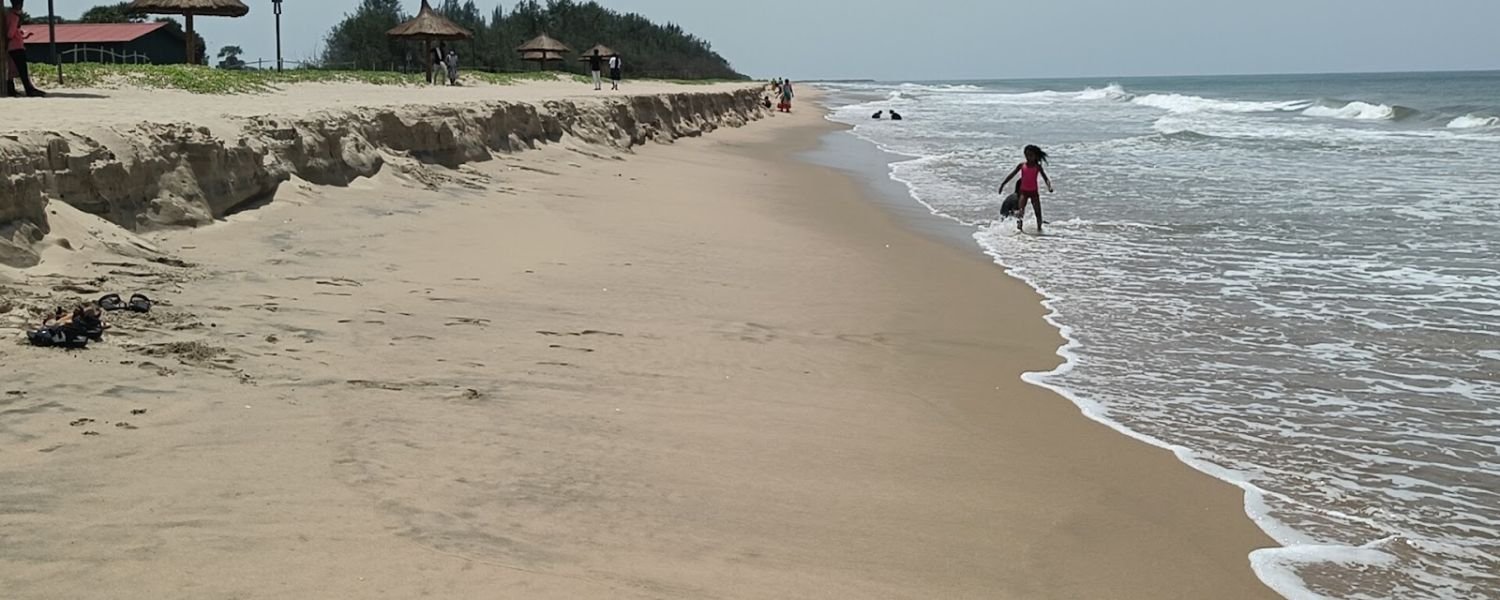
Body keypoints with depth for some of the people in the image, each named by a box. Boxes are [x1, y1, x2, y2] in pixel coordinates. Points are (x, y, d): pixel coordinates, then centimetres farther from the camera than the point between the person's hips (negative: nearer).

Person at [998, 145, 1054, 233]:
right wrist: (1003, 184, 1)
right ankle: (1019, 227, -26)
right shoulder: (1021, 166, 2)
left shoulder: (1037, 167, 0)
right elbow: (1011, 175, 4)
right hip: (1023, 190, -1)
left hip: (1034, 191, 1)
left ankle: (1039, 228, 19)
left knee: (1038, 211, 4)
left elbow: (1045, 177, -6)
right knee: (1021, 210, -19)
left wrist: (1049, 186, -25)